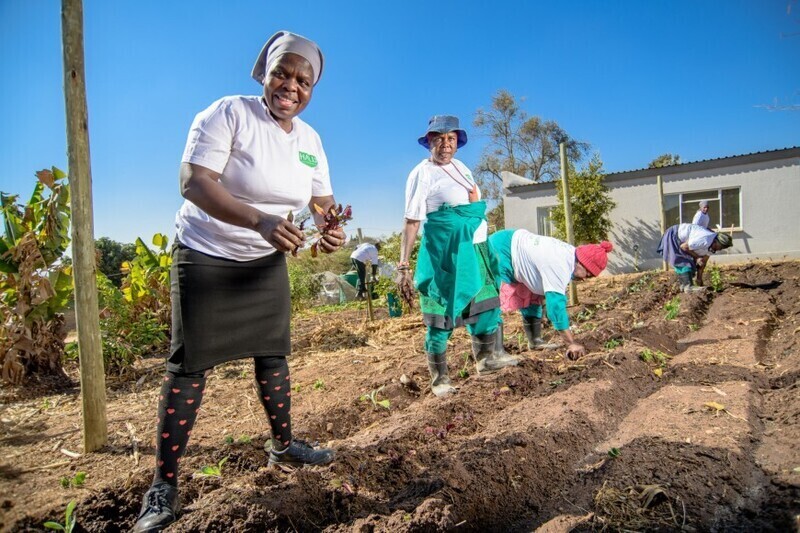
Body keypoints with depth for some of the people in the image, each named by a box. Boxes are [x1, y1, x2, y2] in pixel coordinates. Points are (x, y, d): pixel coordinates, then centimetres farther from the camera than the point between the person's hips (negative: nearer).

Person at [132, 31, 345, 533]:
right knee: (190, 365, -3)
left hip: (266, 263, 6)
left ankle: (284, 445, 29)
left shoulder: (310, 139, 2)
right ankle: (164, 484, 10)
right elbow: (194, 183, -25)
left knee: (274, 355, 11)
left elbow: (324, 201, 4)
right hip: (206, 258, -5)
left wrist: (332, 230, -21)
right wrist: (261, 220, -40)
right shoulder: (228, 113, -15)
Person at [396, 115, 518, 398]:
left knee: (484, 303, 16)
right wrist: (403, 265, -19)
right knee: (441, 314, -1)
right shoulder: (422, 173, -9)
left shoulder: (460, 167, 14)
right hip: (444, 252, -8)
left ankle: (486, 358, 34)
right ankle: (439, 378, 13)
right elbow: (411, 221, -14)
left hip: (474, 249, 8)